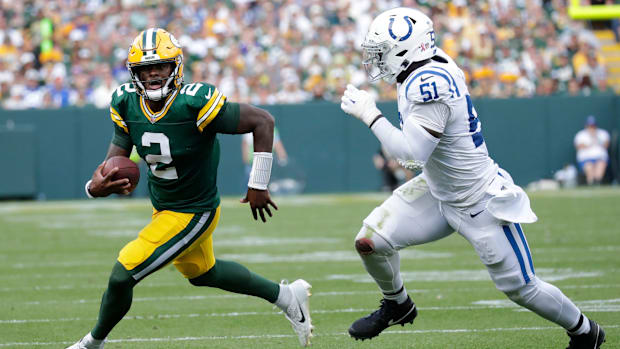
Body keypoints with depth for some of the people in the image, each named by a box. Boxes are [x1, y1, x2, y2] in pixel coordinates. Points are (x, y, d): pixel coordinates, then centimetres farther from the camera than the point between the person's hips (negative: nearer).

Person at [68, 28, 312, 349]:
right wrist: (96, 186, -31)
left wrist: (258, 185, -19)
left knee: (122, 276, -10)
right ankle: (286, 296, 47)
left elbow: (262, 121, -24)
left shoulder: (195, 103, -30)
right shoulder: (126, 104, -11)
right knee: (202, 273, 29)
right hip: (162, 208, 8)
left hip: (193, 214, -8)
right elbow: (117, 158, -7)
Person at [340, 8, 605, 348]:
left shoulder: (429, 83, -30)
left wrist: (370, 115, -26)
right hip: (438, 192, 9)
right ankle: (397, 305, 25)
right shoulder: (431, 69, -2)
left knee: (520, 286, 3)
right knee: (369, 241, -2)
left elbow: (412, 153, -33)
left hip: (480, 203, -9)